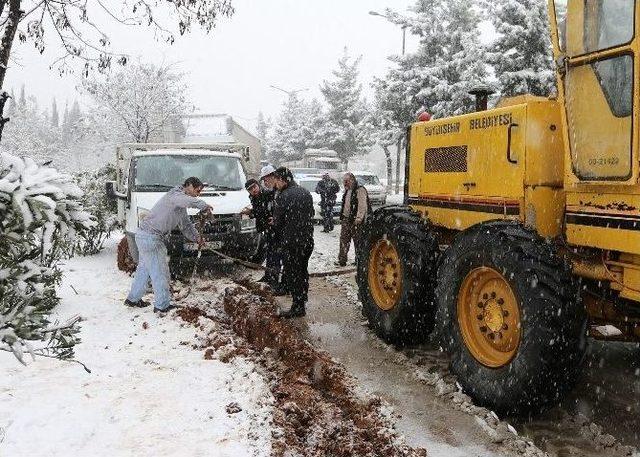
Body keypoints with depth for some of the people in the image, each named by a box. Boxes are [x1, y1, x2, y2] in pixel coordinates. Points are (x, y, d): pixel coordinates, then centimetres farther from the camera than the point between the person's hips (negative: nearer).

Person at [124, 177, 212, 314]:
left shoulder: (181, 206, 18)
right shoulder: (176, 194, -15)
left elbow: (186, 225, 19)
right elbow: (189, 201, -41)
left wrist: (197, 238, 5)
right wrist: (204, 206, -33)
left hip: (145, 236, 11)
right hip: (150, 237, -11)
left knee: (144, 269, 22)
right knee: (160, 272, -3)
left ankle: (133, 299, 35)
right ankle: (162, 305, 5)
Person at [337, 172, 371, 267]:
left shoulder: (360, 190, -13)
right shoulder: (347, 191, 15)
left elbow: (362, 206, -20)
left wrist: (358, 218, -23)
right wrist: (342, 215, 19)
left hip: (356, 220, -9)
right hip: (346, 219, 9)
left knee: (358, 241, 1)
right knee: (344, 239, 9)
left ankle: (359, 260, 11)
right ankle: (342, 260, 16)